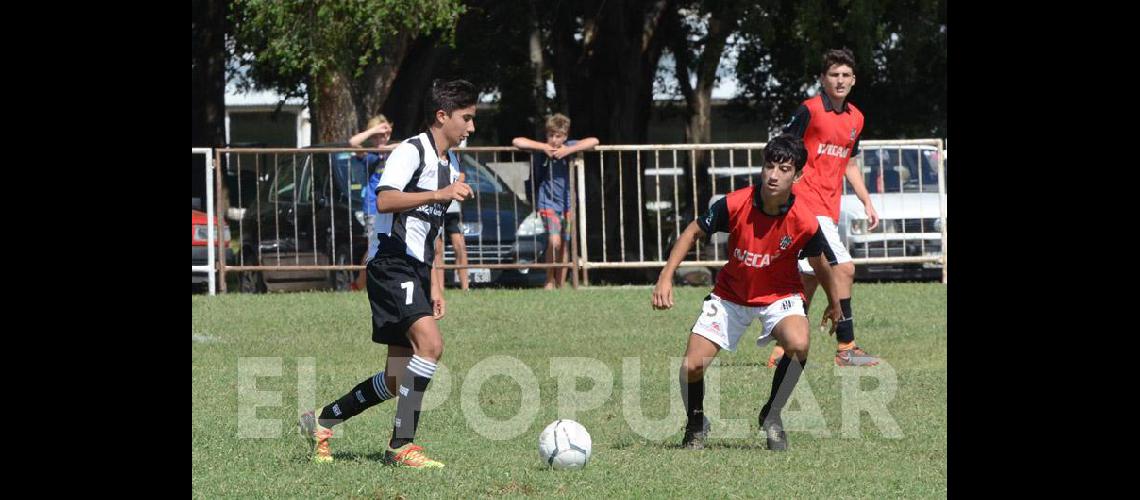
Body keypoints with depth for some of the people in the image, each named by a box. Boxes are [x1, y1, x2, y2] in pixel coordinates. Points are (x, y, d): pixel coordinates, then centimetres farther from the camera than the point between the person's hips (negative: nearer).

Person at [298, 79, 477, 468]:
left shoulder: (450, 168, 21)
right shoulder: (411, 151, -8)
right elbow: (384, 200, -24)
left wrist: (434, 286, 25)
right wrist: (440, 194, -30)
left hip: (415, 274, 10)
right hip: (392, 265, -10)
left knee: (397, 381, 7)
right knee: (430, 343, -27)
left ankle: (321, 422, 24)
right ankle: (401, 445, -23)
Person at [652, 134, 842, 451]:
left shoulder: (805, 222, -23)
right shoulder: (734, 205, -24)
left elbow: (819, 264, -2)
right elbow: (693, 233, -7)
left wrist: (834, 304, 14)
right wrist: (666, 278, -15)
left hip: (779, 295, -1)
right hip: (731, 294, 1)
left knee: (798, 344, -33)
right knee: (691, 366, -11)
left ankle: (771, 417, -8)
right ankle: (696, 425, 22)